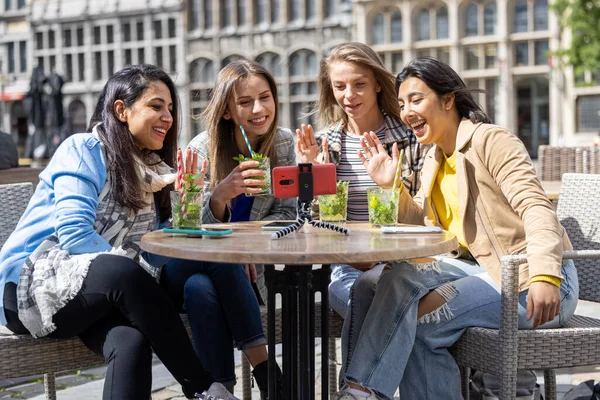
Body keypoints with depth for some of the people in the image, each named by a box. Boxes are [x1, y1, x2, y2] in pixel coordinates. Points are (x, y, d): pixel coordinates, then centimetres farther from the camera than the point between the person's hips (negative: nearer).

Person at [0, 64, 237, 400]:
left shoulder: (152, 169, 15)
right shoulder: (84, 150, -5)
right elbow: (74, 235, -17)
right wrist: (135, 269, -24)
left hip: (99, 298, 5)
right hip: (30, 285, -5)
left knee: (133, 342, -32)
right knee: (126, 274, -35)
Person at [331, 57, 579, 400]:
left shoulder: (490, 140, -8)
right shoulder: (434, 162, 17)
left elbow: (536, 206, -19)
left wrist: (545, 275, -33)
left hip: (530, 282, -7)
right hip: (483, 270, 7)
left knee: (413, 318, -24)